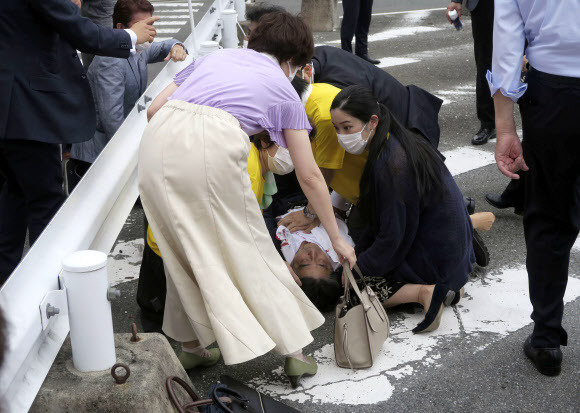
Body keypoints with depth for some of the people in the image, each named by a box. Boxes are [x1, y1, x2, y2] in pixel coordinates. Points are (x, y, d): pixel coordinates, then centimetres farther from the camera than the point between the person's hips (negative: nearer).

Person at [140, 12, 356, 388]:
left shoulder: (215, 57, 32)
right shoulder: (283, 89, 22)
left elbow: (154, 108, 24)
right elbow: (309, 176, 22)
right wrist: (337, 238, 29)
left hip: (158, 142, 4)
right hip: (214, 146, -4)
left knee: (185, 249, 19)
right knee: (250, 250, 11)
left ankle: (191, 346, 30)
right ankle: (294, 350, 19)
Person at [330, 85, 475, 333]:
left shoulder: (391, 166, -27)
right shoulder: (395, 143, 2)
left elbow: (392, 238, -21)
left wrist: (357, 269, -9)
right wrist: (358, 254, 7)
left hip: (436, 254, -9)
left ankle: (425, 291, -13)